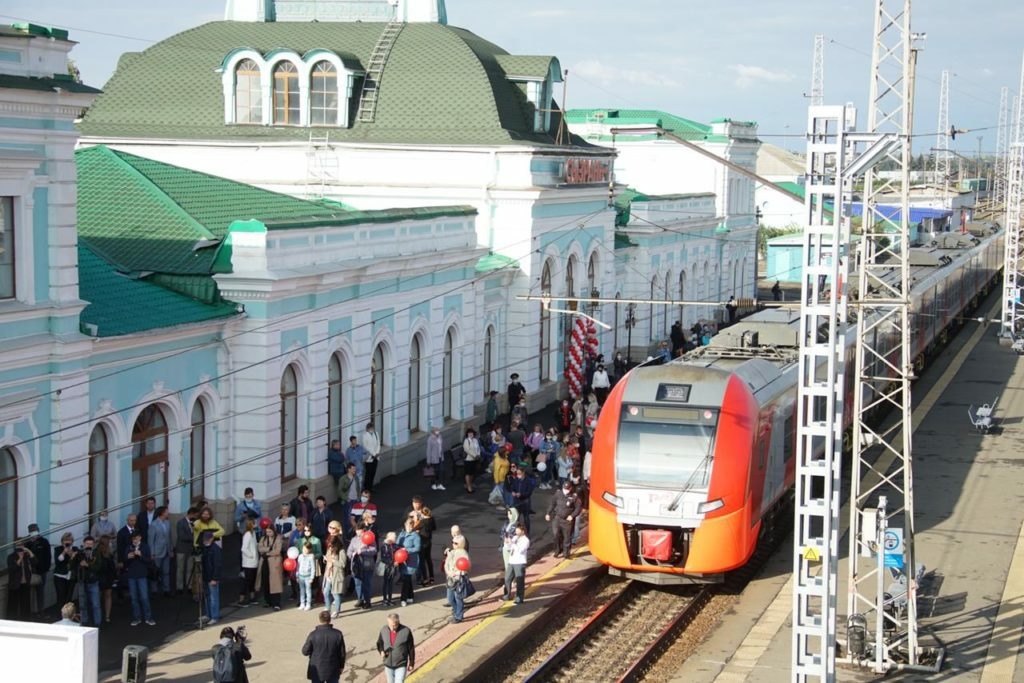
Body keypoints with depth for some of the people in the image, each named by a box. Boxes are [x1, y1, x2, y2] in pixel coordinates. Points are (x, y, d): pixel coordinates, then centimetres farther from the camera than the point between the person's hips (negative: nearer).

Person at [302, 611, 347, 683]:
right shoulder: (338, 634, -13)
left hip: (317, 671, -1)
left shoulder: (313, 635, -18)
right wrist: (341, 666, 11)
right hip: (333, 671, 1)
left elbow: (305, 652, -8)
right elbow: (342, 653, -4)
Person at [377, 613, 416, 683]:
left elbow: (411, 648, -7)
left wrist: (411, 663, 0)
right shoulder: (384, 630, -9)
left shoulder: (406, 631, -18)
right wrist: (382, 651, -15)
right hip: (388, 664, 4)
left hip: (401, 665, -4)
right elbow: (379, 643, 8)